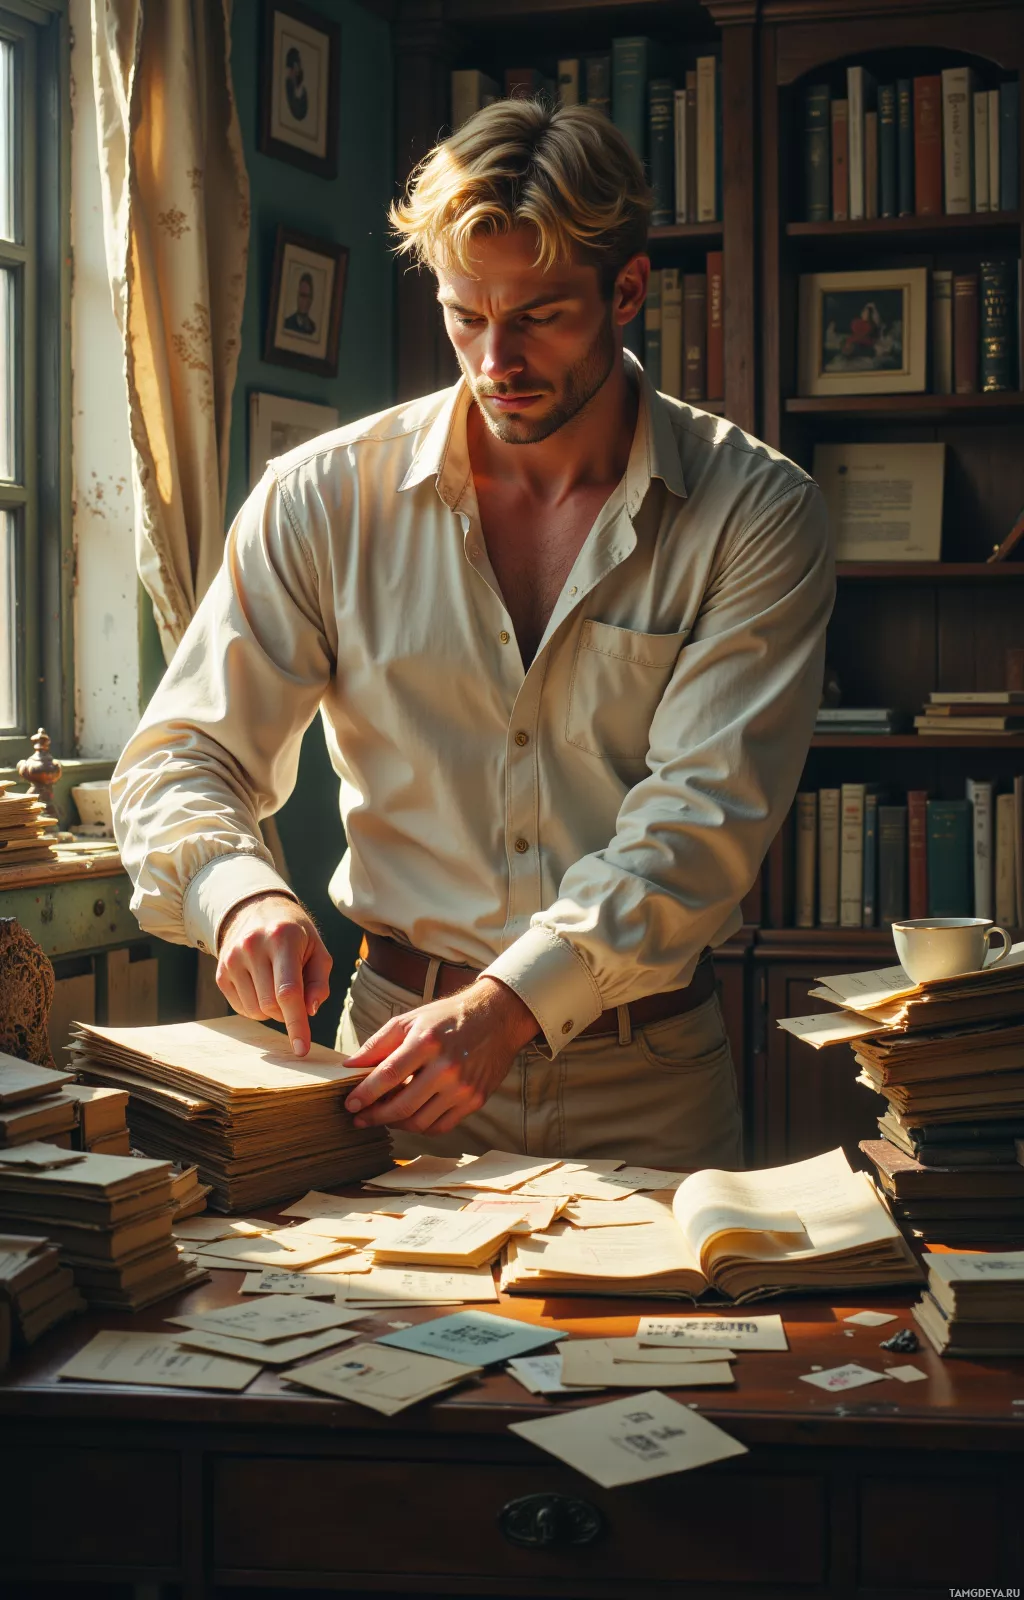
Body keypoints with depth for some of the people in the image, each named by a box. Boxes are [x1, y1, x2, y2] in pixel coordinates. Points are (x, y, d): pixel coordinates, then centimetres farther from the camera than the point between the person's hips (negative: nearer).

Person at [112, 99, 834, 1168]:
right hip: (400, 1039, 1)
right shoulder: (322, 500, 0)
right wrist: (240, 893, -20)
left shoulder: (756, 515, -4)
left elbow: (705, 815, -12)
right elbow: (181, 759, 3)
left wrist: (512, 1000, -25)